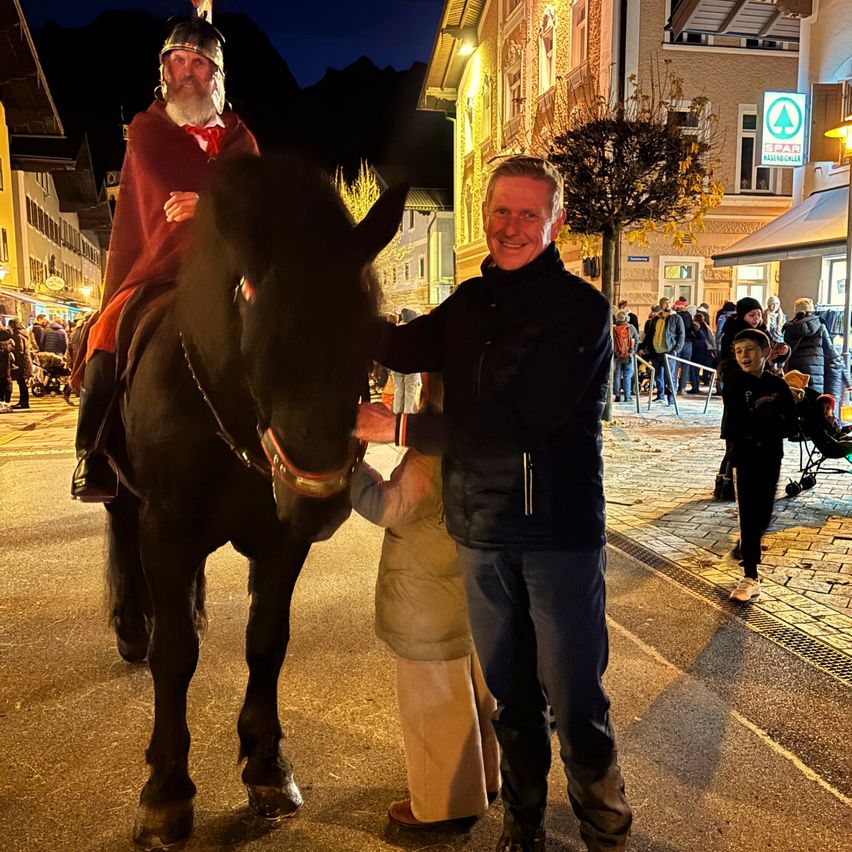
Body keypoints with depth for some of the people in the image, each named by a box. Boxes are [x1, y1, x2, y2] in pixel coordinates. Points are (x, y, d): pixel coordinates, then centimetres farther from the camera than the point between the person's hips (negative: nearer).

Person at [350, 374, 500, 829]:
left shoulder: (433, 453, -28)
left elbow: (387, 506, -21)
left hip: (433, 603, -8)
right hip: (478, 587, 9)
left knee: (432, 701, 10)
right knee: (476, 691, 23)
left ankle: (441, 803, 27)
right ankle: (483, 778, 42)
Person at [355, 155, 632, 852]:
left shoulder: (581, 309, -10)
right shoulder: (471, 303, 11)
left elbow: (523, 426, -18)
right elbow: (401, 349, 0)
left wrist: (402, 429, -13)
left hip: (560, 532, -5)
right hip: (480, 531, 5)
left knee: (575, 701, 4)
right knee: (509, 695, 17)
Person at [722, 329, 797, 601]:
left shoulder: (778, 385, 1)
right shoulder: (734, 382, -7)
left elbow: (791, 426, -3)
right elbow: (738, 423, -16)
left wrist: (758, 421, -16)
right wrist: (772, 421, -13)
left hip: (771, 456, 3)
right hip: (744, 455, -3)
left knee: (763, 513, 12)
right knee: (749, 515, -6)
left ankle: (746, 547, 42)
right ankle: (751, 577, -4)